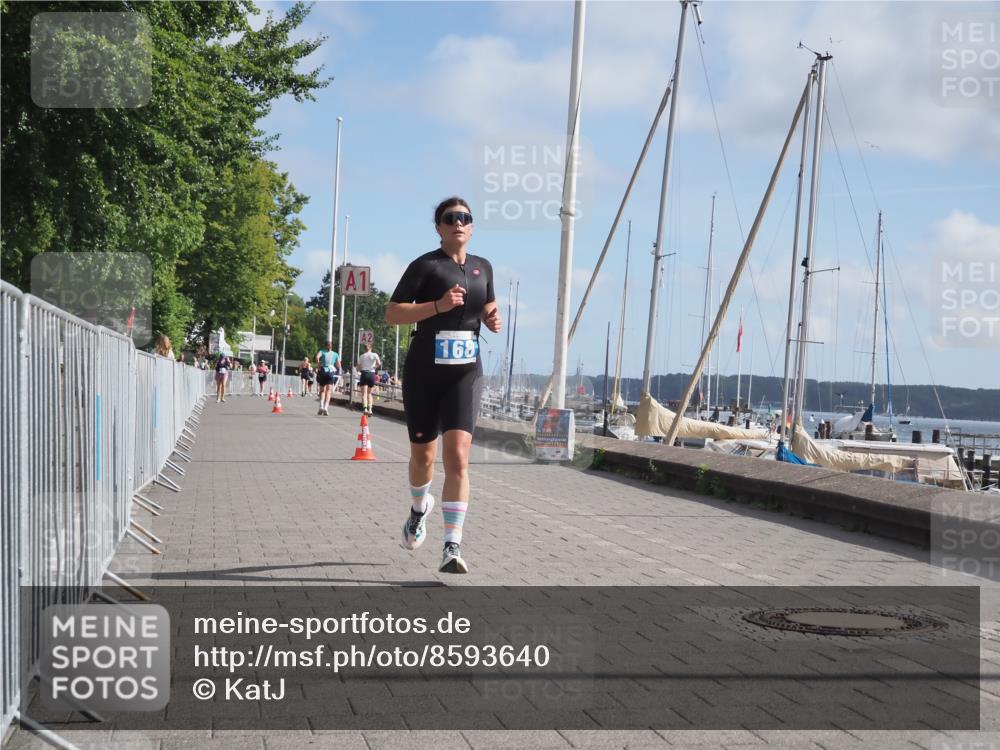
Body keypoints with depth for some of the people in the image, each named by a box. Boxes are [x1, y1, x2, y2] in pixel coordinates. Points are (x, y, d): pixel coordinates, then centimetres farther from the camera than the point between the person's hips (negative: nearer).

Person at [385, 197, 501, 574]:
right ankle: (419, 508, 45)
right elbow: (392, 313, -11)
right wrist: (438, 305, -23)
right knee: (423, 456, 11)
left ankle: (452, 547, -14)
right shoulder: (425, 265, -6)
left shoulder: (483, 267, 9)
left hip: (465, 374, 2)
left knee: (458, 457, -13)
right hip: (423, 373, -2)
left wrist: (493, 318, 3)